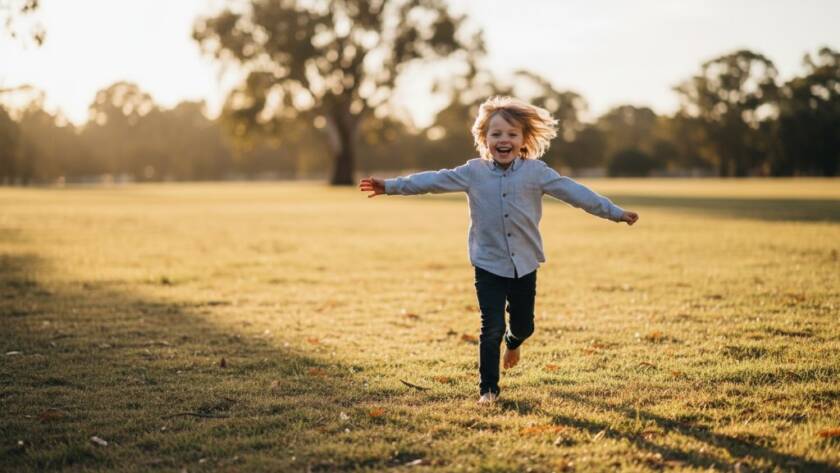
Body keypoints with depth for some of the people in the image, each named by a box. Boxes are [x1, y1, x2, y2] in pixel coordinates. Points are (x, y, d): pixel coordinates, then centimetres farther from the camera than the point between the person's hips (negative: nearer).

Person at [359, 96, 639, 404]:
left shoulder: (535, 172, -3)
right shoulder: (474, 173, -2)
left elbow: (571, 191, -4)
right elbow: (433, 181, 0)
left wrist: (613, 212, -5)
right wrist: (391, 186, -3)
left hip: (524, 265, 1)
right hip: (489, 266, -1)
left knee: (524, 326, 13)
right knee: (491, 328, -6)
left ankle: (512, 342, 50)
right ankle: (488, 388, 7)